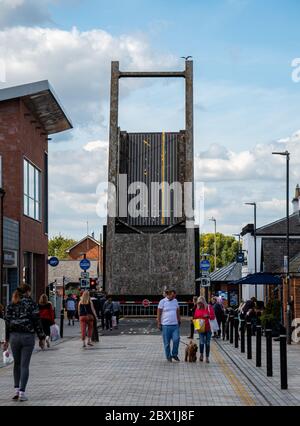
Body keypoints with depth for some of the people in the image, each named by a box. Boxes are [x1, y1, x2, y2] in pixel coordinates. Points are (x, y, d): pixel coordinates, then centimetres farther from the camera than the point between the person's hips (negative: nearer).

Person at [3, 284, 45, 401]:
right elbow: (37, 321, -5)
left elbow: (7, 322, 8)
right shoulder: (31, 304, -4)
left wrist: (7, 340, 14)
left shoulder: (11, 305, 7)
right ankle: (22, 393, -4)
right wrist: (41, 338, 2)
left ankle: (16, 390, 13)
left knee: (17, 363, 17)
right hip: (28, 336, -3)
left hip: (14, 336, 3)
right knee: (24, 365, 0)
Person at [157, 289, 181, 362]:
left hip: (175, 324, 3)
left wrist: (179, 320, 17)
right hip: (166, 325, -3)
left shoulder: (175, 301, 10)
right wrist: (159, 323, -7)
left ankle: (174, 354, 7)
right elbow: (159, 313, -3)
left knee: (176, 339, -10)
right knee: (167, 342, 2)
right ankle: (168, 357, 14)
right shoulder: (162, 302, -4)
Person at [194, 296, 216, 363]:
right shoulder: (197, 309, 8)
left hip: (208, 328, -1)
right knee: (202, 342, -14)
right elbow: (195, 318, 17)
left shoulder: (209, 307, 0)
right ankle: (201, 355, 4)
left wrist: (208, 316, -20)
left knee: (207, 343, 3)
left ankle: (207, 357, 11)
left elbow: (213, 317, -1)